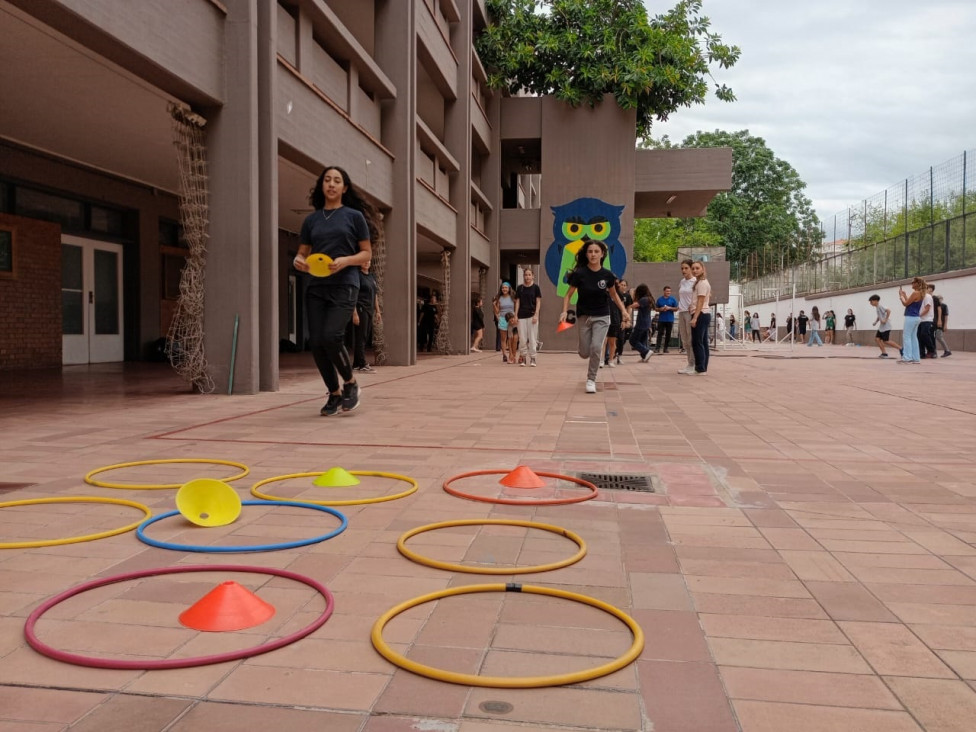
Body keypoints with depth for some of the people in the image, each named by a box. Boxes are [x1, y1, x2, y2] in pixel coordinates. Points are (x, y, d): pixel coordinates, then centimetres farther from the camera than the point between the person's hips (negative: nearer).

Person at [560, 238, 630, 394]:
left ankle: (591, 379, 2)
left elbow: (613, 294, 11)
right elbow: (568, 295, -5)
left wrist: (623, 310, 0)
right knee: (585, 353, 3)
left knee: (596, 347, -18)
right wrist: (565, 311, -19)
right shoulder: (579, 274, -11)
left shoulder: (607, 275, -5)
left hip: (601, 317, 0)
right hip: (583, 316, 0)